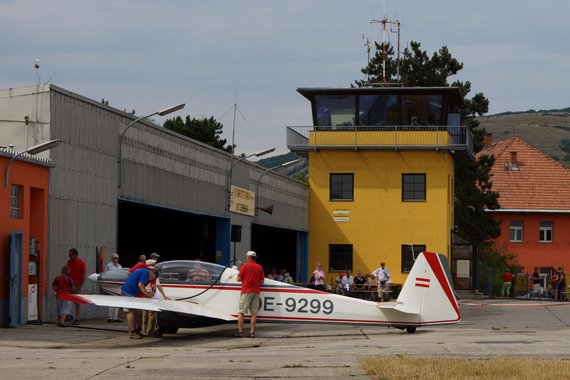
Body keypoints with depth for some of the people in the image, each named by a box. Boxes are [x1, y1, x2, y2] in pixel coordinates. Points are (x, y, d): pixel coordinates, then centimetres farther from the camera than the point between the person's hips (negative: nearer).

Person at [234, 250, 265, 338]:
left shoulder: (244, 266, -5)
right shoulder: (259, 267, 8)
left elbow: (239, 279, -2)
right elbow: (262, 281, 10)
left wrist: (238, 274, 18)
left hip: (246, 291, -4)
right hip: (256, 291, 4)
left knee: (241, 312, -1)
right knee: (254, 313, 4)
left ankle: (240, 331, -5)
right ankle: (252, 332, 2)